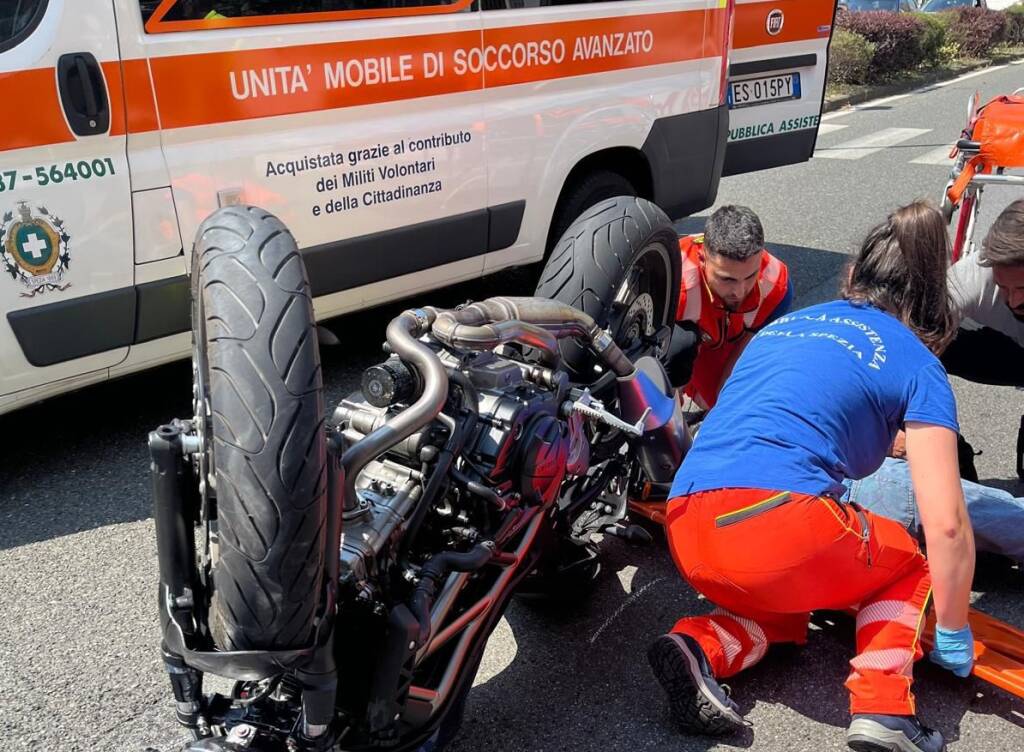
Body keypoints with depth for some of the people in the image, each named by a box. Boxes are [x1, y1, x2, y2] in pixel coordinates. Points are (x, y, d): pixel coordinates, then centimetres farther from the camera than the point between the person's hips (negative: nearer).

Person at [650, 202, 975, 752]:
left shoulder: (781, 325, 26)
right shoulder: (916, 362, 10)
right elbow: (947, 525, 2)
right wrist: (953, 634, 17)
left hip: (689, 541, 5)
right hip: (783, 528, -5)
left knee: (783, 599, 35)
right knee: (907, 566, 25)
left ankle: (702, 645, 5)